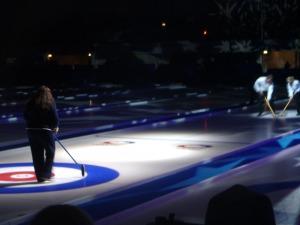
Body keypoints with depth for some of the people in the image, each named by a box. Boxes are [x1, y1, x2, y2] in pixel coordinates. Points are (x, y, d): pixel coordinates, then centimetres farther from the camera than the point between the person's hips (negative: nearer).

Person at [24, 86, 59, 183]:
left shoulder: (31, 102, 8)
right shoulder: (50, 102, -4)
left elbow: (25, 115, 12)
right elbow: (54, 117, -6)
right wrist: (55, 126, 11)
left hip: (31, 130, 4)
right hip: (45, 130, -4)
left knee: (37, 155, 9)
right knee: (50, 152, 11)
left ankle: (40, 176, 13)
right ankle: (46, 174, 5)